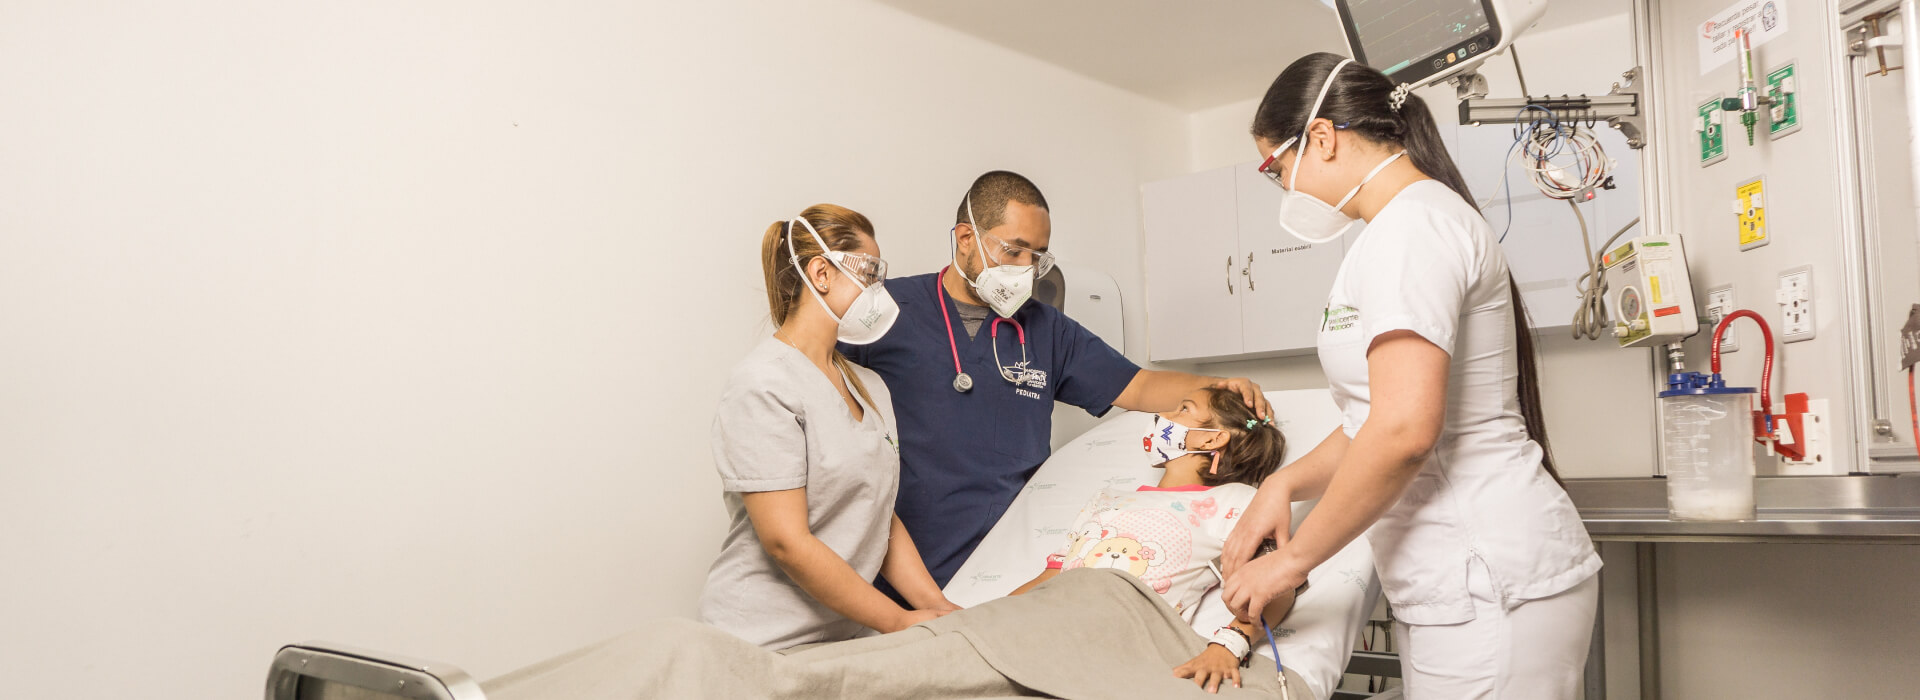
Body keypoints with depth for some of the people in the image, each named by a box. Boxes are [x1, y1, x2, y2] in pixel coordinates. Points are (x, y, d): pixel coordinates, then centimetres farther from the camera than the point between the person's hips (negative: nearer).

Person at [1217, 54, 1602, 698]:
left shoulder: (1413, 223, -14)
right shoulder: (1416, 221, 19)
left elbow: (1404, 431, -24)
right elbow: (1379, 414, 22)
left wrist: (1294, 559, -14)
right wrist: (1286, 483, 9)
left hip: (1489, 592, -10)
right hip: (1453, 588, 10)